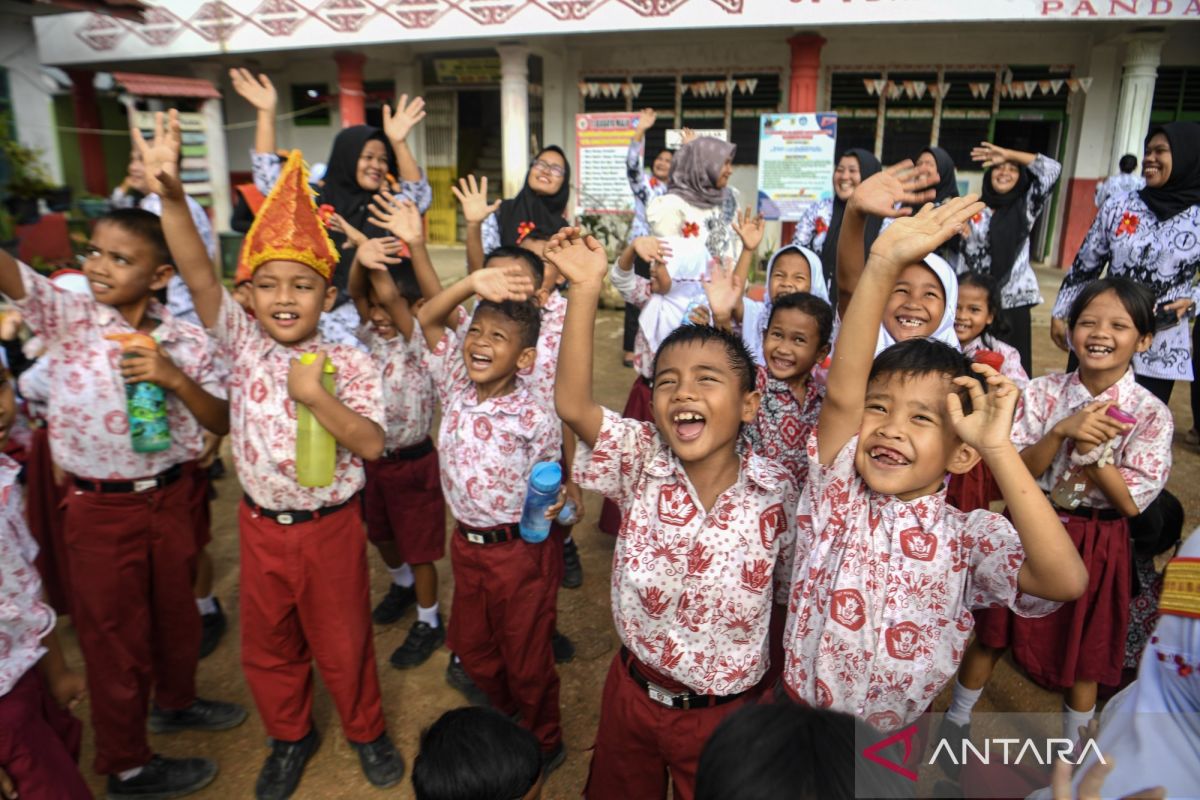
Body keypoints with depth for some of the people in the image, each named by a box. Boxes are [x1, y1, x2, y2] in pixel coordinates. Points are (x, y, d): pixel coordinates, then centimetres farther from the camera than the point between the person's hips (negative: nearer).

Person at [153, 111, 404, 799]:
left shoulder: (348, 362, -12)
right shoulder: (242, 343, -6)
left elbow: (371, 443, -18)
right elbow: (198, 275, -21)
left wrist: (315, 395, -28)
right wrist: (170, 193, -34)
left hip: (330, 526, -3)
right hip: (261, 524, 3)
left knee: (342, 640, 15)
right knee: (267, 644, 20)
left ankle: (367, 729, 41)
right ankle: (291, 736, 45)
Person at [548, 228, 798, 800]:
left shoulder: (776, 492, -19)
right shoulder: (642, 462, -16)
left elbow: (787, 590, -5)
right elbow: (572, 404, -31)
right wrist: (585, 287, -38)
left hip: (723, 711, -2)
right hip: (632, 691, 2)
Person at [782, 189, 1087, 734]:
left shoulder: (970, 537, -14)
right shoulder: (837, 493, -15)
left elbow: (1065, 581, -32)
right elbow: (841, 392, -30)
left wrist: (997, 447, -35)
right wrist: (884, 264, -38)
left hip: (898, 734, 0)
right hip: (799, 711, 1)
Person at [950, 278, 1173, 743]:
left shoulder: (1151, 415, -11)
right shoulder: (1042, 393, -9)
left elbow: (1132, 501, -14)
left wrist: (1090, 447, -25)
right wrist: (1062, 432, -27)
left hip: (1096, 547, 0)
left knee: (1083, 654, 17)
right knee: (992, 635, 15)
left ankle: (1072, 753, 43)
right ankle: (956, 720, 37)